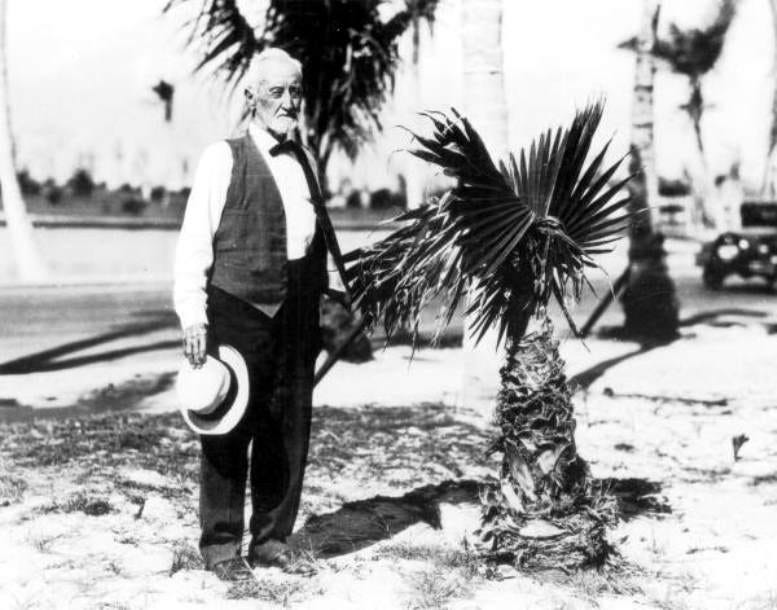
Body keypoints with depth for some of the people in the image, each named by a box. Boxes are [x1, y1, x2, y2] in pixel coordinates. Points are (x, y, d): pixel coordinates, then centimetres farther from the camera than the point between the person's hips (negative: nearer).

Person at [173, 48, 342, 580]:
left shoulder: (305, 160, 16)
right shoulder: (223, 159, -1)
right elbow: (194, 242, -4)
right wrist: (193, 317, -10)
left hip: (298, 316, 5)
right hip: (237, 312, -5)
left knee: (290, 432, 7)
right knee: (228, 432, -1)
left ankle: (273, 538, 19)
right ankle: (221, 544, 10)